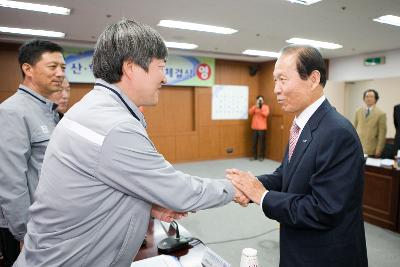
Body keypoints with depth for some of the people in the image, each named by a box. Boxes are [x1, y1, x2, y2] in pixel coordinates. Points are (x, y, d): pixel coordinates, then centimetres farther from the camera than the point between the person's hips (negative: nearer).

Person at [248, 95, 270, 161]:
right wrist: (256, 106, -14)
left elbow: (266, 114, -12)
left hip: (262, 127, -3)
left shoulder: (266, 107, 5)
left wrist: (261, 108, -22)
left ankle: (261, 156, 7)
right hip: (254, 127, 3)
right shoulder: (254, 107, 14)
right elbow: (250, 112, -4)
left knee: (261, 142, -2)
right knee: (254, 142, 4)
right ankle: (254, 156, 12)